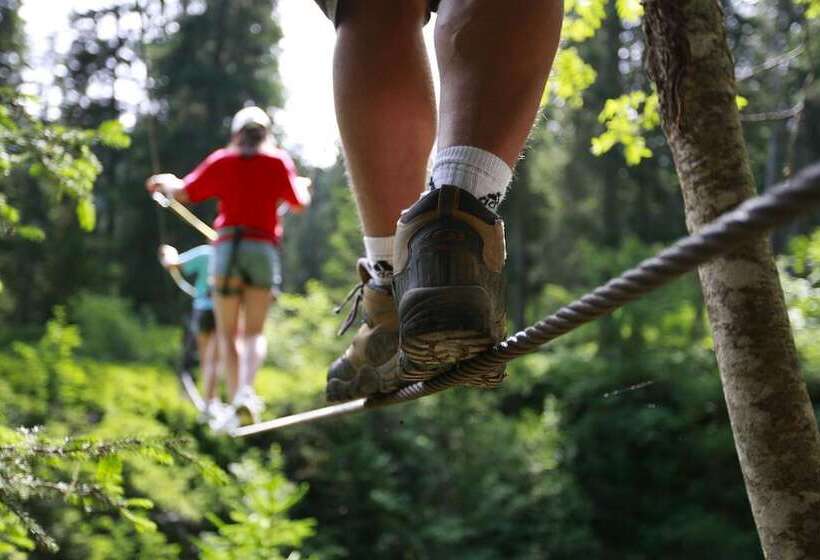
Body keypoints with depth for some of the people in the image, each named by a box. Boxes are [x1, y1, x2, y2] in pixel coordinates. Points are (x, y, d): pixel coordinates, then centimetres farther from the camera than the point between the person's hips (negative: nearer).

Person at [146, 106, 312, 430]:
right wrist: (303, 187, 34)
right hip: (264, 248, 0)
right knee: (254, 332, 4)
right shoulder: (279, 162, 8)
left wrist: (164, 181, 32)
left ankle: (235, 399, -4)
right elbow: (299, 204, 12)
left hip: (228, 247, 0)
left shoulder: (221, 161, 10)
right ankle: (246, 391, -20)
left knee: (228, 333, 7)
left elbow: (183, 193, 10)